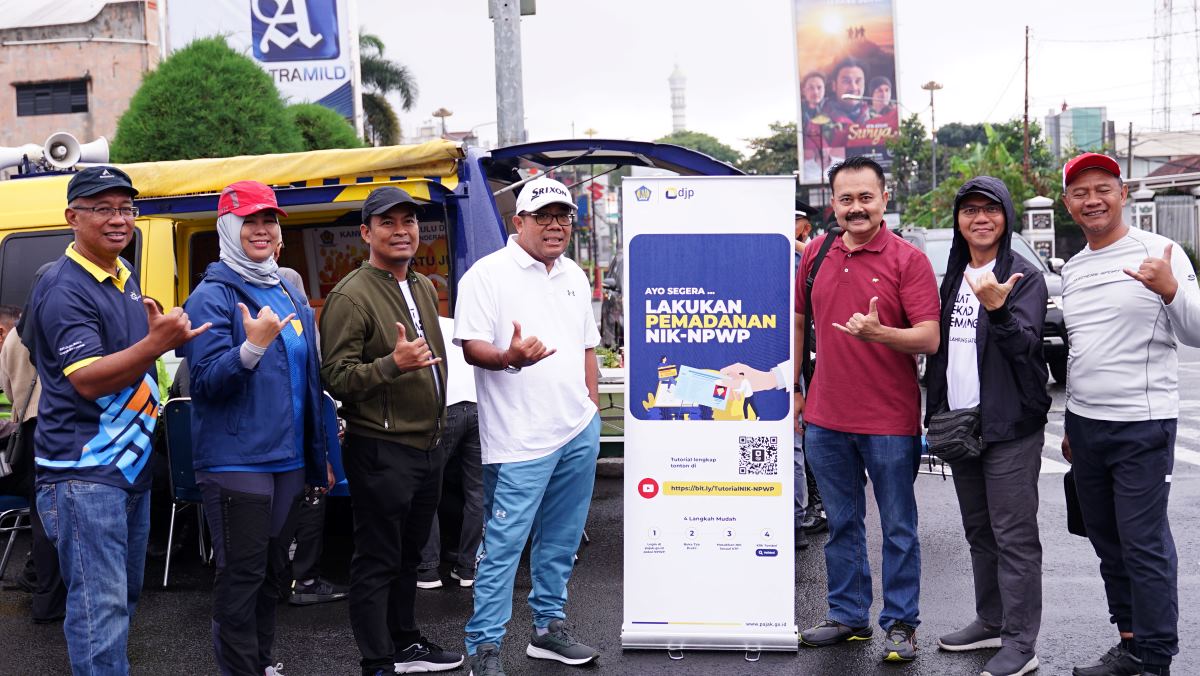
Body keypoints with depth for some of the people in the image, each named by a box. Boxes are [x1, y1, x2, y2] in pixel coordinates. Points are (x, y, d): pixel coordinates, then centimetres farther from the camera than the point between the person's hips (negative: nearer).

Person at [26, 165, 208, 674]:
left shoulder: (123, 276, 13)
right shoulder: (64, 288, -15)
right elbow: (87, 379, -24)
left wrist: (160, 331, 8)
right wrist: (157, 342, -35)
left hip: (131, 467, 10)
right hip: (83, 474, -9)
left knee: (125, 595, 18)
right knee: (101, 606, -9)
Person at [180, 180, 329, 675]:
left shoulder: (290, 296, 13)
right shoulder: (212, 296, -9)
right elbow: (205, 382, -17)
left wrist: (320, 453, 17)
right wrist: (252, 348, -33)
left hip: (288, 460, 7)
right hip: (235, 463, -7)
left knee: (272, 570, 16)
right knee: (242, 574, -3)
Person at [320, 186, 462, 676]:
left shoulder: (424, 288, 12)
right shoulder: (351, 295, -14)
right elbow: (335, 377, -19)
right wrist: (392, 364, -32)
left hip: (427, 447, 8)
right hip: (380, 451, -8)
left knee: (409, 555, 20)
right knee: (378, 561, 0)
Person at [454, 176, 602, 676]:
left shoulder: (574, 276, 15)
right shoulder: (488, 273, -7)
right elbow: (471, 348, -13)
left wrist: (592, 403, 15)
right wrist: (509, 359, -32)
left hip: (579, 431, 7)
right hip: (520, 437, -7)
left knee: (560, 539, 15)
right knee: (504, 543, -4)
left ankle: (548, 628, 28)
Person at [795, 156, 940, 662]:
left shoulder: (908, 259, -8)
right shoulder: (816, 254, 6)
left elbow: (929, 338, -14)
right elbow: (798, 322, 17)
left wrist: (879, 333, -31)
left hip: (890, 422, -4)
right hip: (825, 417, 5)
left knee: (898, 528, 7)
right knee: (842, 524, 16)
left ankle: (901, 624, 19)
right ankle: (848, 616, 29)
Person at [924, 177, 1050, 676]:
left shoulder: (1025, 277, -7)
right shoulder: (954, 278, 13)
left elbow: (1025, 343, -20)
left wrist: (998, 310, -38)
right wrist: (935, 414, 15)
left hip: (1010, 428, -7)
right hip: (960, 425, 7)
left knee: (1014, 536, -4)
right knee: (979, 531, 16)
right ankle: (990, 622, 29)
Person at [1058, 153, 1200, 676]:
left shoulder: (1158, 252, -7)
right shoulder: (1072, 270, 13)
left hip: (1141, 426, -7)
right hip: (1084, 423, 7)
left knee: (1143, 544, -5)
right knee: (1107, 541, 13)